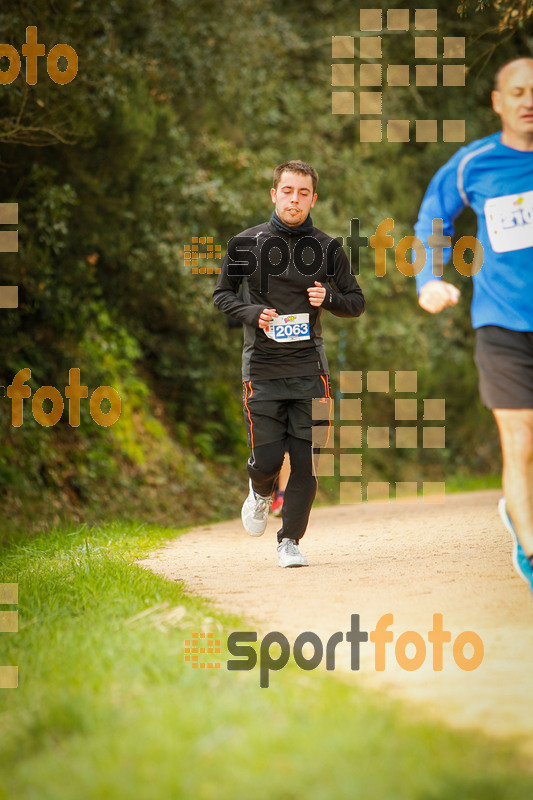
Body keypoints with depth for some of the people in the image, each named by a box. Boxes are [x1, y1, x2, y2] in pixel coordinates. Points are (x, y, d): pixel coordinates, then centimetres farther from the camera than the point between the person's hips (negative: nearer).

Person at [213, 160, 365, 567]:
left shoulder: (327, 249, 3)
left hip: (309, 368, 1)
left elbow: (357, 303, 11)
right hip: (262, 368, -1)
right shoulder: (247, 243, 1)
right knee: (267, 459, -3)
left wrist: (328, 298, -10)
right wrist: (253, 313, -11)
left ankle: (291, 540, 11)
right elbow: (222, 294, 9)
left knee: (307, 460, -4)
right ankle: (261, 493, 33)